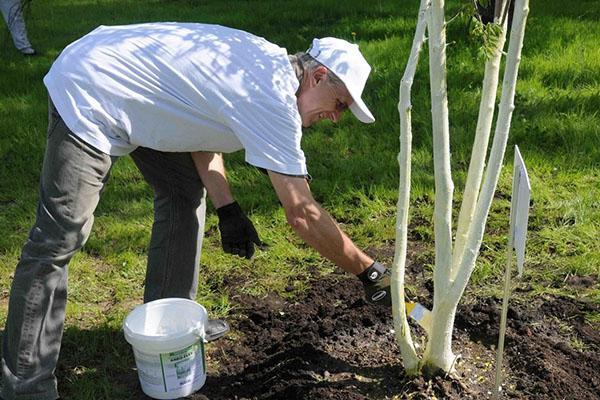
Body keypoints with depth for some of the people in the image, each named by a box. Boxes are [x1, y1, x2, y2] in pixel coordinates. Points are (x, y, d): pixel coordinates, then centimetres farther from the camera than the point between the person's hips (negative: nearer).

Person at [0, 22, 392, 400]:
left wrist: (227, 209, 1)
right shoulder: (275, 100, -24)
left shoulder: (267, 63, 4)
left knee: (185, 190, 12)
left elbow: (199, 124, 9)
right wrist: (371, 272, -14)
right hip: (88, 98, -10)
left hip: (131, 92, 10)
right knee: (58, 240, -9)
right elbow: (302, 212, -24)